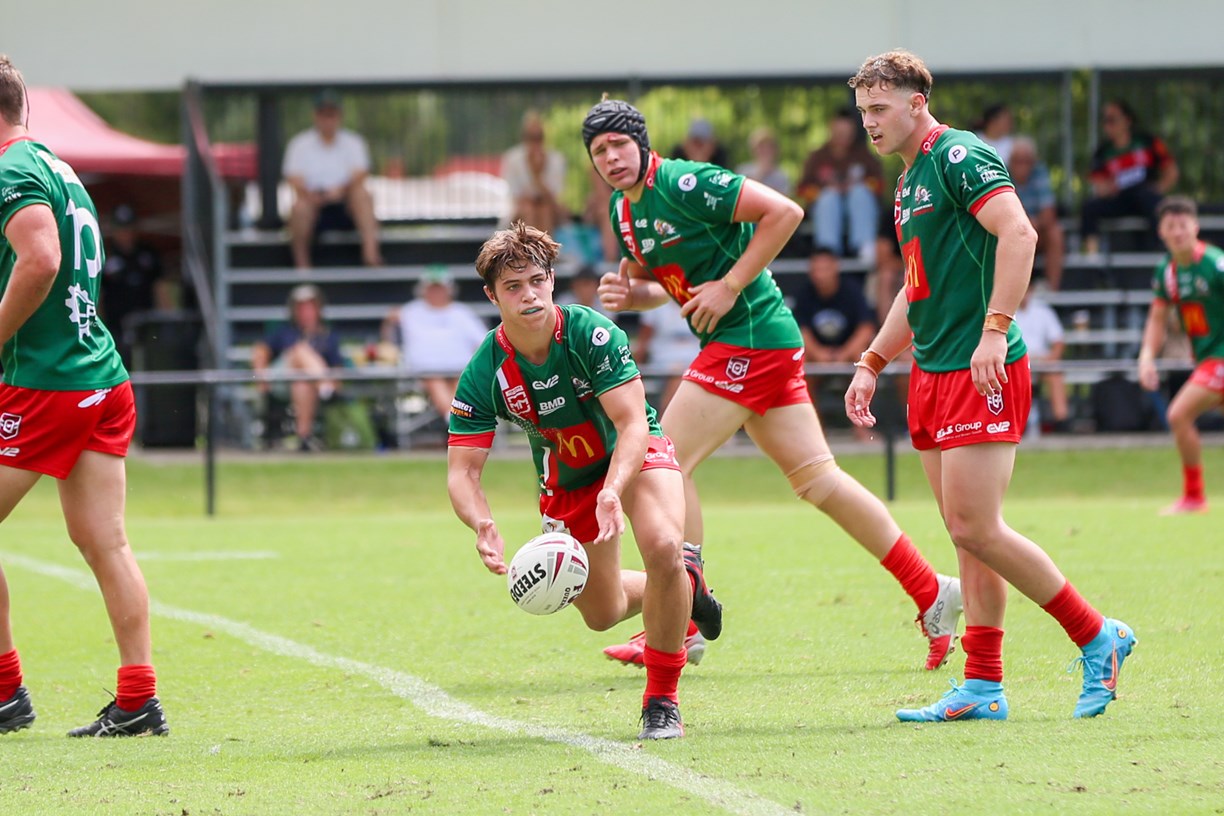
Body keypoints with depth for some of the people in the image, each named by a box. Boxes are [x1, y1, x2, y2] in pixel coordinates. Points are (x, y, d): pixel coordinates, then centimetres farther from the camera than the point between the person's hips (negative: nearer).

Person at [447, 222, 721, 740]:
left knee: (663, 547, -32)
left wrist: (612, 491, -50)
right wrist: (483, 527, -44)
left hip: (634, 453, -3)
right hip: (565, 479, 3)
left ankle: (662, 699, -14)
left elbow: (632, 423, -32)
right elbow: (462, 471, -22)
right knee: (601, 614, 11)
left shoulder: (592, 334, -29)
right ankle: (685, 581, 45)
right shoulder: (485, 372, -23)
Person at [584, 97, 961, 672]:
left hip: (750, 335, -10)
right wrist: (629, 293, 2)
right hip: (746, 344, 10)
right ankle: (931, 594, 12)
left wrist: (731, 285, -19)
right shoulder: (624, 209, 12)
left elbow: (784, 211, -20)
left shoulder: (682, 183, -16)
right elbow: (658, 284, 25)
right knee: (815, 478, 9)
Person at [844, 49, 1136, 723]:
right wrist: (871, 364, 25)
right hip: (932, 374, 10)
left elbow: (1018, 232, -22)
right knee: (967, 533, 6)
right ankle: (983, 687, 6)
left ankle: (1097, 638, -1)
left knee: (975, 528, -12)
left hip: (982, 372, -10)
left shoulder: (959, 156, -9)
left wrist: (995, 329, -28)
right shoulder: (909, 182, 21)